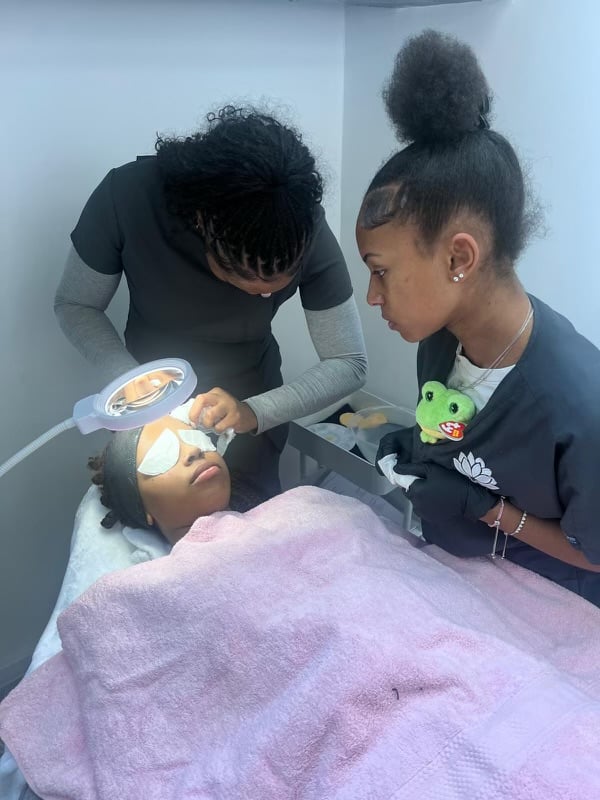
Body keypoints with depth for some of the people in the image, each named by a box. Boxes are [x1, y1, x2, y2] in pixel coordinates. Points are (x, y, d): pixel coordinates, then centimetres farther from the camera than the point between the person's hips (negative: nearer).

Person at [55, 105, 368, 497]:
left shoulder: (306, 231, -26)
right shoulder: (127, 197, -29)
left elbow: (350, 364, -20)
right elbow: (74, 306, -13)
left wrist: (254, 412, -35)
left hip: (251, 409, 0)